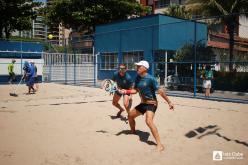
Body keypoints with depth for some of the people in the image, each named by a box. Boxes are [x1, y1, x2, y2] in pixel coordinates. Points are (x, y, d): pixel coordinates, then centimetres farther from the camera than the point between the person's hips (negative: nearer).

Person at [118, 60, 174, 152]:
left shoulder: (151, 79, -20)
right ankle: (133, 133, 43)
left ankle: (159, 144, -24)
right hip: (143, 103, 9)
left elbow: (160, 91, -20)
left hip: (151, 103, -9)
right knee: (130, 115, 18)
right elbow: (135, 90, 11)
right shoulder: (138, 78, 3)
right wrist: (126, 91, -5)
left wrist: (169, 102, -22)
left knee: (149, 121, -29)